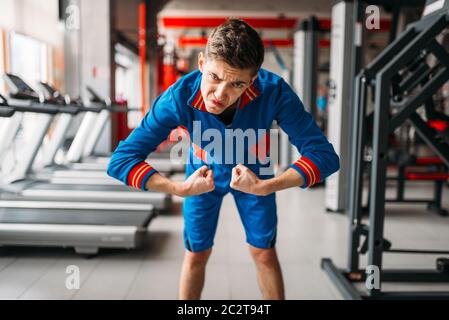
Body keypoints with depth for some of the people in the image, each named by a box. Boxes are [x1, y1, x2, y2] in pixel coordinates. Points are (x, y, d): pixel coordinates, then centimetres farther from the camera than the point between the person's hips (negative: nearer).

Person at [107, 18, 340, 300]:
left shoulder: (274, 92, -37)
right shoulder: (179, 97, -36)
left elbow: (325, 155, -33)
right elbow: (120, 160, -33)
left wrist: (265, 187, -43)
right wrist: (180, 189, -44)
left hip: (254, 173, 0)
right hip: (203, 174, 0)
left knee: (265, 254, 8)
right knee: (196, 254, 11)